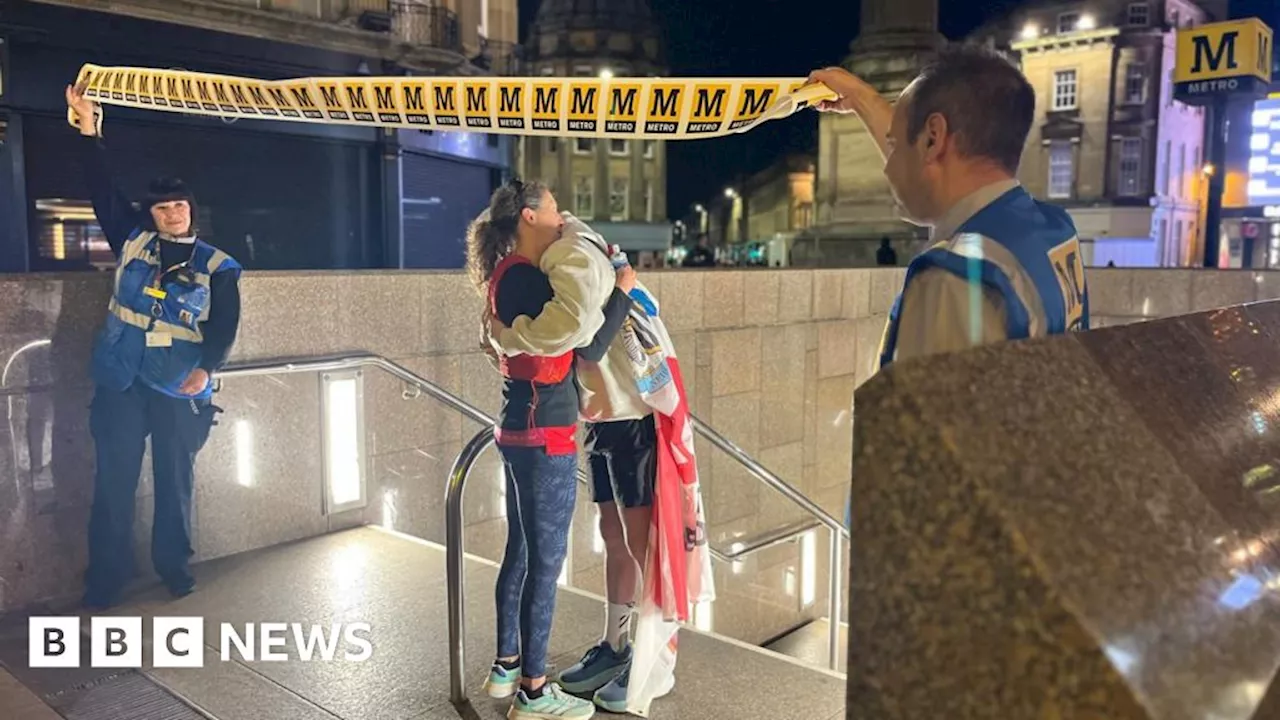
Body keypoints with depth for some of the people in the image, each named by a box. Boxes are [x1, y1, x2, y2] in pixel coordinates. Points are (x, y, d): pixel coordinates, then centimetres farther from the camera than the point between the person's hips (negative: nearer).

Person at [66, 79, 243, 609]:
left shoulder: (217, 267, 2)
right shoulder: (133, 242, 9)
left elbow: (225, 326, -4)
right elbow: (102, 191, 9)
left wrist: (206, 368, -19)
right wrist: (88, 128, 2)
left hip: (179, 387, -1)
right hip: (121, 381, 2)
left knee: (176, 480, 8)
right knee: (113, 480, 5)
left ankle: (175, 567, 22)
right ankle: (107, 576, 15)